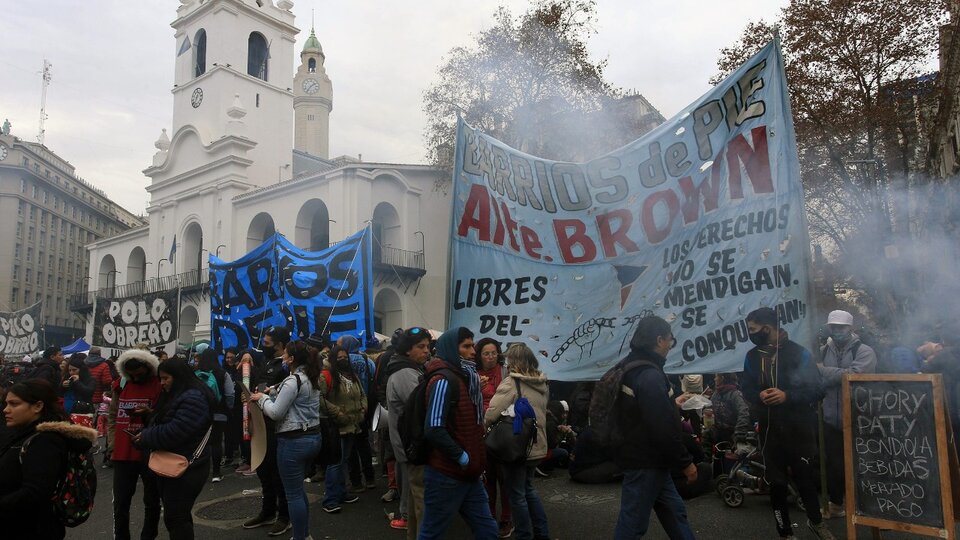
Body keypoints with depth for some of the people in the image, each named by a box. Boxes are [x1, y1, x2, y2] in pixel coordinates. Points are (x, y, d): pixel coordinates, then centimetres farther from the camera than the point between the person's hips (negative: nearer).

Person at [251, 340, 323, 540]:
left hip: (293, 441, -10)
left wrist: (262, 398, -1)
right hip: (313, 437, 10)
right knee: (298, 488, 22)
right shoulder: (313, 378, 10)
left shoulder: (293, 380, -18)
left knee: (293, 493, 3)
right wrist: (272, 393, 9)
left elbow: (276, 413, -16)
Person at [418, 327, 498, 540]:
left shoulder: (465, 377, 13)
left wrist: (475, 456, 10)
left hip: (468, 474, 9)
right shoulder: (444, 380, -16)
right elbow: (434, 430, -25)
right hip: (446, 475, -9)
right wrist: (462, 457, -18)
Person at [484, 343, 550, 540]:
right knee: (528, 489, 24)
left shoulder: (511, 383, -19)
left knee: (517, 495, 7)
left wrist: (485, 424, -5)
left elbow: (492, 413, -24)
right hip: (536, 445, 7)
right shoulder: (542, 384, 4)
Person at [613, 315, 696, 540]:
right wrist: (686, 462, -14)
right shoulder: (650, 376, -23)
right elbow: (664, 428, -24)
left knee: (674, 511, 19)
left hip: (649, 460, 10)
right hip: (645, 462, -10)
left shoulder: (629, 368, 9)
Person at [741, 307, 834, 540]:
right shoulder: (752, 356, 4)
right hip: (769, 429, 3)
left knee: (805, 477, 11)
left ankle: (815, 520, 38)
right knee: (776, 482, 9)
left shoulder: (798, 353, -8)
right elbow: (746, 389, 8)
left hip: (798, 429, -3)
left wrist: (787, 396, -24)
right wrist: (759, 395, -14)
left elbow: (816, 390, -10)